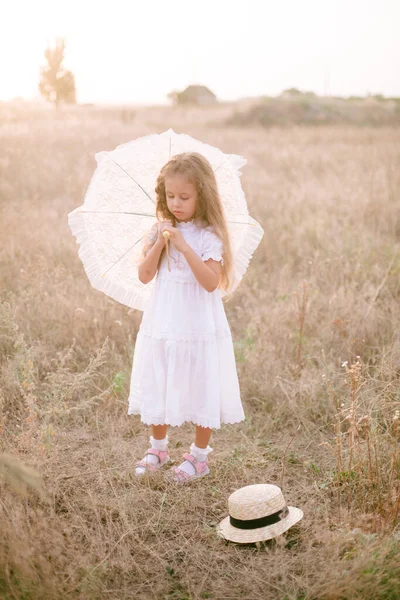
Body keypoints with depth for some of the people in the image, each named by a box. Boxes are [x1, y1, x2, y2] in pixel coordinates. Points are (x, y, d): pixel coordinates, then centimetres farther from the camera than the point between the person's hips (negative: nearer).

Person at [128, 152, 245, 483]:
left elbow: (211, 282, -22)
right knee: (159, 385, 15)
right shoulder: (161, 229, 3)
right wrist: (159, 244, -14)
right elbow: (144, 275, -1)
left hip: (198, 324, -5)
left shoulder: (208, 235, -11)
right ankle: (158, 447, 34)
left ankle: (200, 456, 23)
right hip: (162, 322, 5)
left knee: (199, 388, 6)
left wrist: (184, 247, -28)